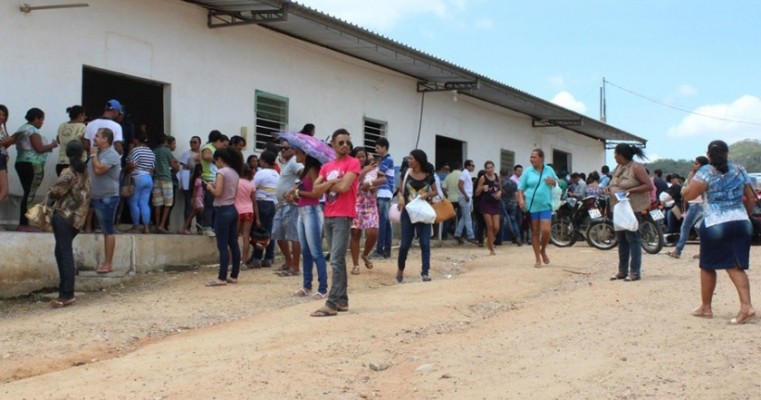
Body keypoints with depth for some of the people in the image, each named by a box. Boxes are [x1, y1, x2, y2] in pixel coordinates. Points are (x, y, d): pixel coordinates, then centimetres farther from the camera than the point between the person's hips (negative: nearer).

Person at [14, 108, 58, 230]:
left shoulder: (22, 128, 19)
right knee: (30, 194, -7)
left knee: (27, 194, 9)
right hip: (32, 166, -9)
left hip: (21, 163, 9)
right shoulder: (32, 130, -10)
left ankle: (23, 222, 7)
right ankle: (23, 223, -7)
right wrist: (52, 145, 0)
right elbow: (39, 148, -14)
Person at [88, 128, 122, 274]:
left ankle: (108, 263, -2)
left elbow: (98, 169, -26)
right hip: (97, 197, 9)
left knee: (108, 230, -5)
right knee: (105, 230, 11)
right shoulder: (99, 153, 15)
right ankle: (106, 261, 16)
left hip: (107, 198, -9)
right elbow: (90, 172, 22)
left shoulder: (111, 154, -14)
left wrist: (93, 155, -12)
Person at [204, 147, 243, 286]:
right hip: (232, 209, 8)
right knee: (233, 244, 10)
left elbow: (218, 193, -20)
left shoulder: (221, 172, -13)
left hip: (223, 210, -8)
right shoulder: (235, 173, 12)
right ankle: (234, 275, 15)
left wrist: (210, 187, -1)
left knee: (223, 246, -7)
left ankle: (222, 278, -6)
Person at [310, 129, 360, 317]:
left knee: (336, 261, -11)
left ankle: (332, 304, -13)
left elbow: (344, 187, -17)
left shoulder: (353, 163, -4)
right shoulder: (326, 167, 16)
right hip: (328, 217, 7)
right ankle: (342, 300, 17)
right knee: (338, 260, 11)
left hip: (343, 217, -7)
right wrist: (332, 181, -9)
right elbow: (315, 190, 5)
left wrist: (327, 185, -1)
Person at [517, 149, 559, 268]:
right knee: (535, 232, 5)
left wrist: (553, 182, -8)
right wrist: (521, 200, -14)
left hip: (545, 205, 0)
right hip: (531, 206, 0)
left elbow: (558, 182, 15)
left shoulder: (549, 170, 5)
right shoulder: (527, 171, 2)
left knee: (546, 231, -11)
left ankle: (543, 250, 19)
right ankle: (538, 259, 14)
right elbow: (521, 188, 2)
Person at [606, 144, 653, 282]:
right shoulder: (618, 168, 13)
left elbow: (649, 185, -15)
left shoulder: (636, 167, -10)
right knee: (621, 240, 10)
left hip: (633, 208, -8)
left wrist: (631, 190, -22)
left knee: (633, 239, -7)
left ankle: (635, 272, -3)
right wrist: (609, 187, 4)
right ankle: (622, 270, 17)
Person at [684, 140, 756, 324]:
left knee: (708, 266, 10)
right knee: (736, 266, 4)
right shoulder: (740, 171, 9)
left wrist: (693, 177, 7)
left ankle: (706, 307, 18)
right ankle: (746, 306, -12)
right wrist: (746, 215, 26)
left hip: (715, 224, -4)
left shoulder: (706, 172, -6)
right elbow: (751, 198, 12)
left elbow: (688, 195, -11)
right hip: (741, 223, 4)